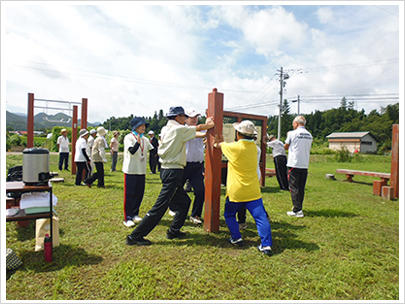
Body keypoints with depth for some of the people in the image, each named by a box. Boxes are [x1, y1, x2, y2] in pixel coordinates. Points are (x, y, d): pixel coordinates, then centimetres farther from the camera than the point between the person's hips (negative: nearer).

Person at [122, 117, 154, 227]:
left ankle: (135, 214, 26)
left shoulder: (145, 139, 11)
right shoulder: (128, 137, -8)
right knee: (129, 194, -2)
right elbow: (132, 151, -22)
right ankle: (127, 218, 7)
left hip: (142, 171, 6)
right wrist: (138, 142, -37)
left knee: (139, 194, 11)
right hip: (130, 170, -6)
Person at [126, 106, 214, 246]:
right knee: (160, 207, -5)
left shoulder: (165, 129, 12)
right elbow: (199, 128, 4)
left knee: (184, 201, 19)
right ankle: (135, 236, 1)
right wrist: (209, 124, 24)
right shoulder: (179, 129, -11)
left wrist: (203, 134, 30)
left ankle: (173, 231, 27)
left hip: (166, 170, 10)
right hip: (174, 171, -10)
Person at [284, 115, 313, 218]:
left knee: (294, 188, -1)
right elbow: (308, 149, 17)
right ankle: (298, 207, 25)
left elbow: (286, 147, 4)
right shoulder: (309, 135, 9)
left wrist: (288, 136, 18)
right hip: (305, 165, 6)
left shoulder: (292, 133, -8)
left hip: (294, 164, -6)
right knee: (301, 188, 14)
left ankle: (297, 210, -3)